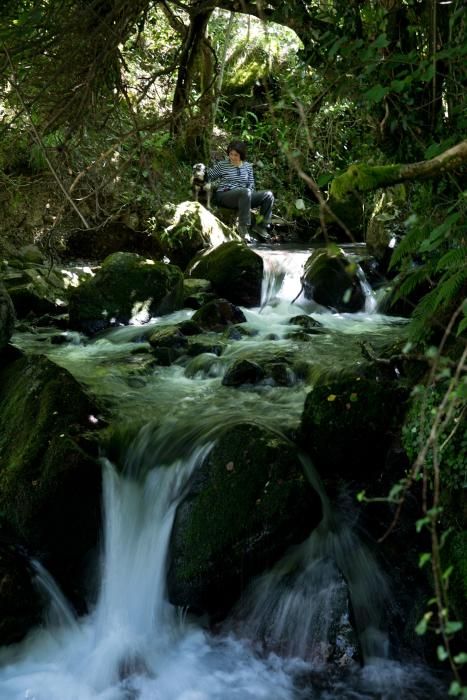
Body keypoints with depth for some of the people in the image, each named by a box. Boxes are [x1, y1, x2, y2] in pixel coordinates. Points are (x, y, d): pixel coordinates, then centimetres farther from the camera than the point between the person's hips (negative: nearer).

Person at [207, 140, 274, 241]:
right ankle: (243, 226, -35)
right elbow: (208, 176, 6)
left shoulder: (248, 166, 15)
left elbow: (251, 184, 14)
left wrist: (249, 194, -6)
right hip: (224, 196, -5)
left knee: (268, 195, -13)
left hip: (244, 197, 5)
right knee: (245, 192, -38)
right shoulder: (222, 165, 4)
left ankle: (261, 226, -11)